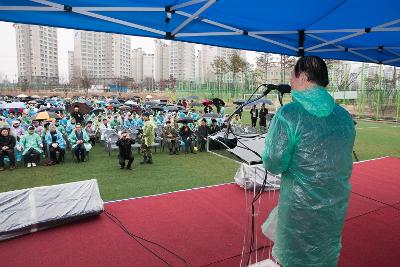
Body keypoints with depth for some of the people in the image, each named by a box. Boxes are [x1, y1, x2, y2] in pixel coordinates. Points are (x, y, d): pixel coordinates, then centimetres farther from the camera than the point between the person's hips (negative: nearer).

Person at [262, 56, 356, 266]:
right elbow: (343, 159, 11)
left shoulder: (288, 116, -20)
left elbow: (273, 164, -18)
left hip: (300, 208, -5)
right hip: (337, 206, 6)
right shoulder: (345, 116, 0)